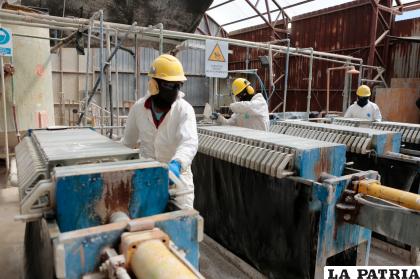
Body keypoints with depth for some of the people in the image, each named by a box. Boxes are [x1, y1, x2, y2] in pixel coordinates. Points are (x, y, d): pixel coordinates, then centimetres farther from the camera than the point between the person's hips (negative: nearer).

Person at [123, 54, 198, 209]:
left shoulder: (184, 109, -16)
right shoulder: (138, 108, -6)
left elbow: (190, 142, -32)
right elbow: (128, 142, 10)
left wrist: (177, 163, -49)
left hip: (177, 173, -2)